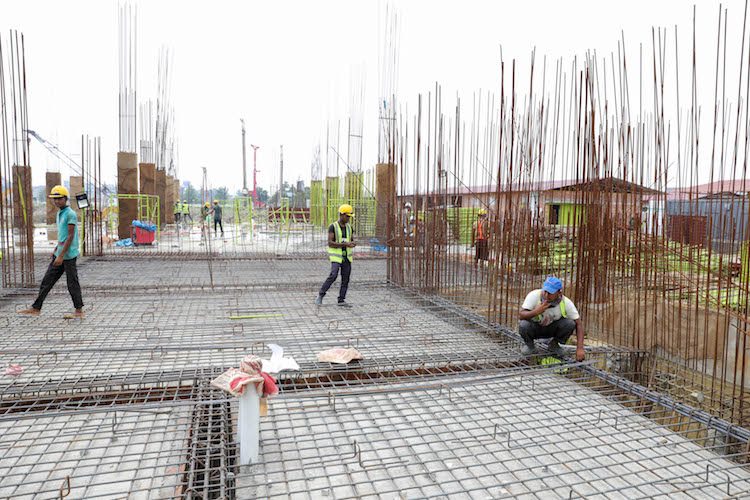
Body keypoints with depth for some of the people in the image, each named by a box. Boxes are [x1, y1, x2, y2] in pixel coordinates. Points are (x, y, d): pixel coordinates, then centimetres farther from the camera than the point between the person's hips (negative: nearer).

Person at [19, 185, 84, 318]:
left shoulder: (70, 214, -13)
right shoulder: (59, 213, 16)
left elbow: (70, 236, -17)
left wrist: (61, 255, -18)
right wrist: (56, 250, 22)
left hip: (68, 255, -9)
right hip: (60, 253, 9)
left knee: (72, 283, -2)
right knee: (47, 280, 10)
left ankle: (79, 311, 7)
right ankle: (36, 308, 17)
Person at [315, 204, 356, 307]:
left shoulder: (349, 227, 8)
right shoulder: (333, 227, -9)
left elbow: (352, 242, 13)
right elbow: (330, 243, -17)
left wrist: (353, 244, -13)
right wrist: (345, 244, -25)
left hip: (347, 257, 6)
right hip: (336, 257, -5)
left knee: (345, 279, 2)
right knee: (333, 276, -20)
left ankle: (341, 300, 10)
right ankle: (320, 296, -6)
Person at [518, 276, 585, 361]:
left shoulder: (566, 303, -22)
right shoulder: (534, 295, -27)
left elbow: (578, 324, -18)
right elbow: (521, 316, -31)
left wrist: (580, 348, -27)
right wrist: (536, 312, -51)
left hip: (552, 329, 2)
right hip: (534, 327, -1)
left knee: (570, 323, -26)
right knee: (524, 325, -35)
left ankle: (554, 344, 2)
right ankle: (529, 344, 0)